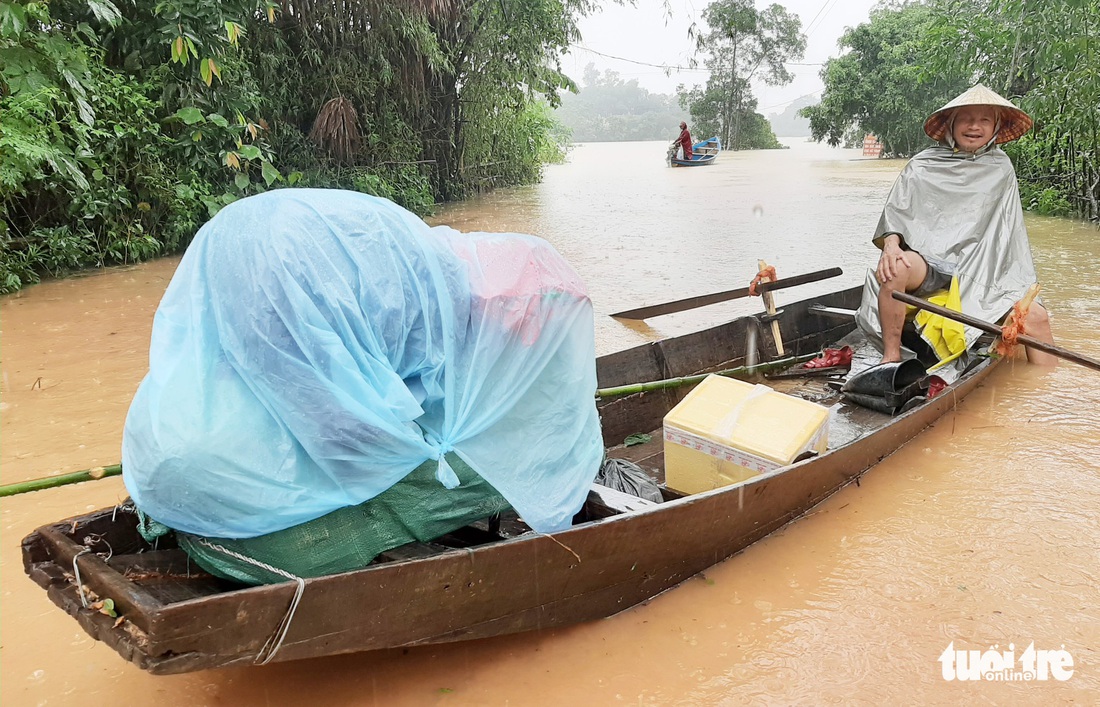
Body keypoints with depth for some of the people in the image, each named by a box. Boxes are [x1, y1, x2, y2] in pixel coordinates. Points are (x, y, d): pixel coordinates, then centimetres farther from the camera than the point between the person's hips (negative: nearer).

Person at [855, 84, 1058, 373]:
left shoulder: (1000, 168, 11)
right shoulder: (922, 166, 3)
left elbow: (1010, 230, 14)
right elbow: (893, 216, 0)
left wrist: (1023, 285, 8)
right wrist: (891, 245, -22)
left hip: (981, 273, 3)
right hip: (927, 264, -3)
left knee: (1036, 316, -15)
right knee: (893, 269, -36)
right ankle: (891, 358, -23)